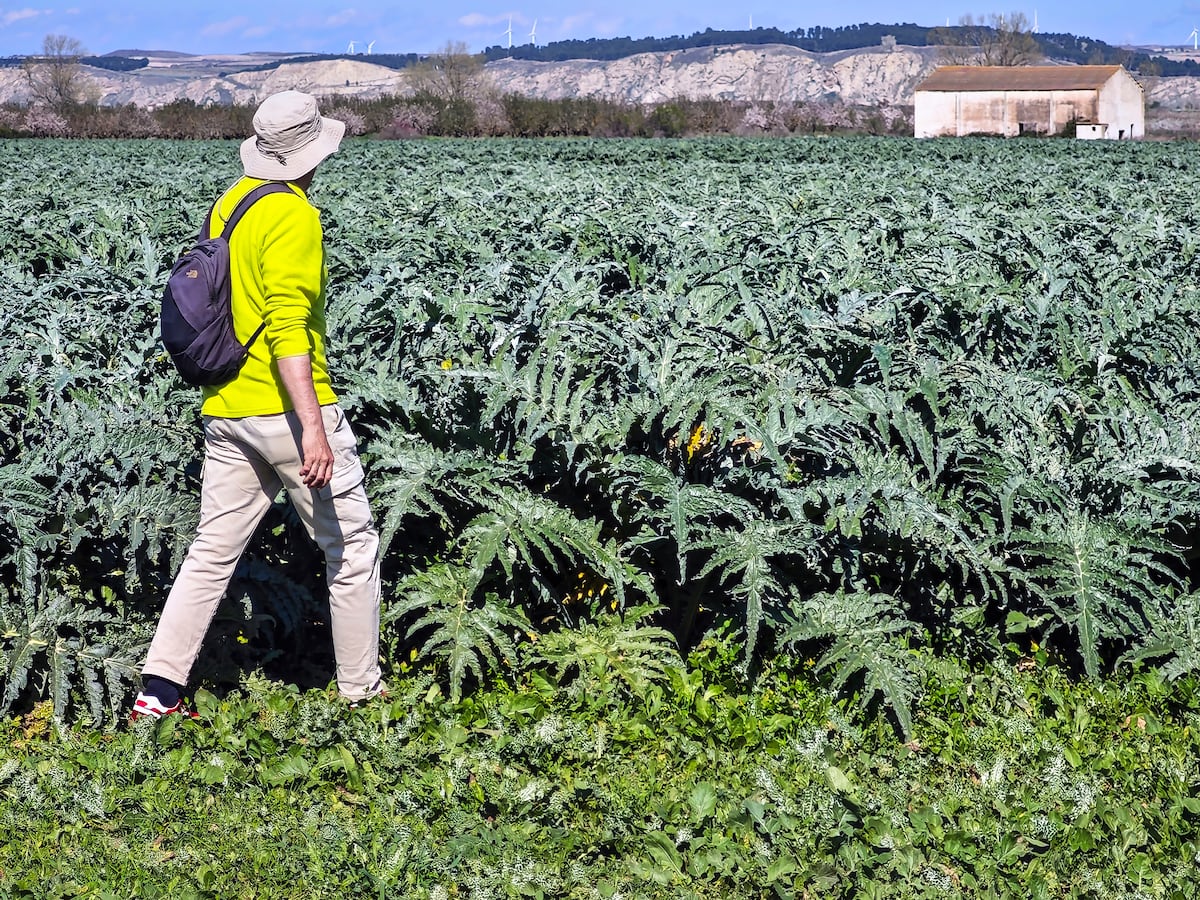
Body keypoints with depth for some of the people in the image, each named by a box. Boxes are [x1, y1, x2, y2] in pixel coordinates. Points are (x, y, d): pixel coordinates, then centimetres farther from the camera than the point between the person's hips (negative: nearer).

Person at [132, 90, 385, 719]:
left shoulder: (227, 204, 13)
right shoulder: (293, 215, -14)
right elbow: (287, 325, -23)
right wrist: (312, 427, -28)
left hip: (225, 412, 8)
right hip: (288, 408, -8)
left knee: (213, 552, 11)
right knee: (352, 547, 7)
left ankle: (160, 689, 8)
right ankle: (361, 692, 15)